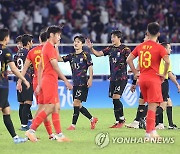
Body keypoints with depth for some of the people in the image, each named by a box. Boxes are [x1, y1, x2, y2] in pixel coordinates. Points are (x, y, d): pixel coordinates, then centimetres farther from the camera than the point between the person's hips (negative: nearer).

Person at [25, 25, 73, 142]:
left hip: (48, 81, 10)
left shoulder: (47, 47, 18)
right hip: (50, 81, -10)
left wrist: (39, 84, 21)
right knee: (49, 108, -11)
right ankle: (31, 131, -11)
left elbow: (40, 67, 21)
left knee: (56, 108, 7)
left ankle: (60, 135, 6)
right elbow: (55, 66, -18)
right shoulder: (50, 47, -12)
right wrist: (66, 81, -17)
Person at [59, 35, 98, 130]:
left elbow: (90, 67, -7)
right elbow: (59, 59, 6)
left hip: (83, 83, -7)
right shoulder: (71, 56, 13)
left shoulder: (86, 55, -3)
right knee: (78, 105, 8)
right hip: (75, 83, 7)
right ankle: (92, 119, 24)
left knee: (76, 102, -13)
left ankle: (73, 124, -9)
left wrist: (90, 79, -17)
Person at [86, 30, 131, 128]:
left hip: (121, 77, -6)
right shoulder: (110, 49, 11)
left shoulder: (125, 49, -6)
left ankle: (122, 119, -4)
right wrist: (91, 48, -7)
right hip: (113, 78, 6)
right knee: (114, 100, 5)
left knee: (116, 97, -15)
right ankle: (118, 121, 11)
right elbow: (98, 54, 9)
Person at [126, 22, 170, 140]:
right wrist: (164, 74, -8)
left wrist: (136, 73, 12)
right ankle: (149, 133, -12)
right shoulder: (159, 47, -8)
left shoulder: (140, 46, 8)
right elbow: (167, 61, -21)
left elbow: (129, 59, 9)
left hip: (142, 78, 6)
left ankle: (152, 130, 20)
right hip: (154, 79, -6)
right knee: (153, 106, -5)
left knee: (151, 105, 19)